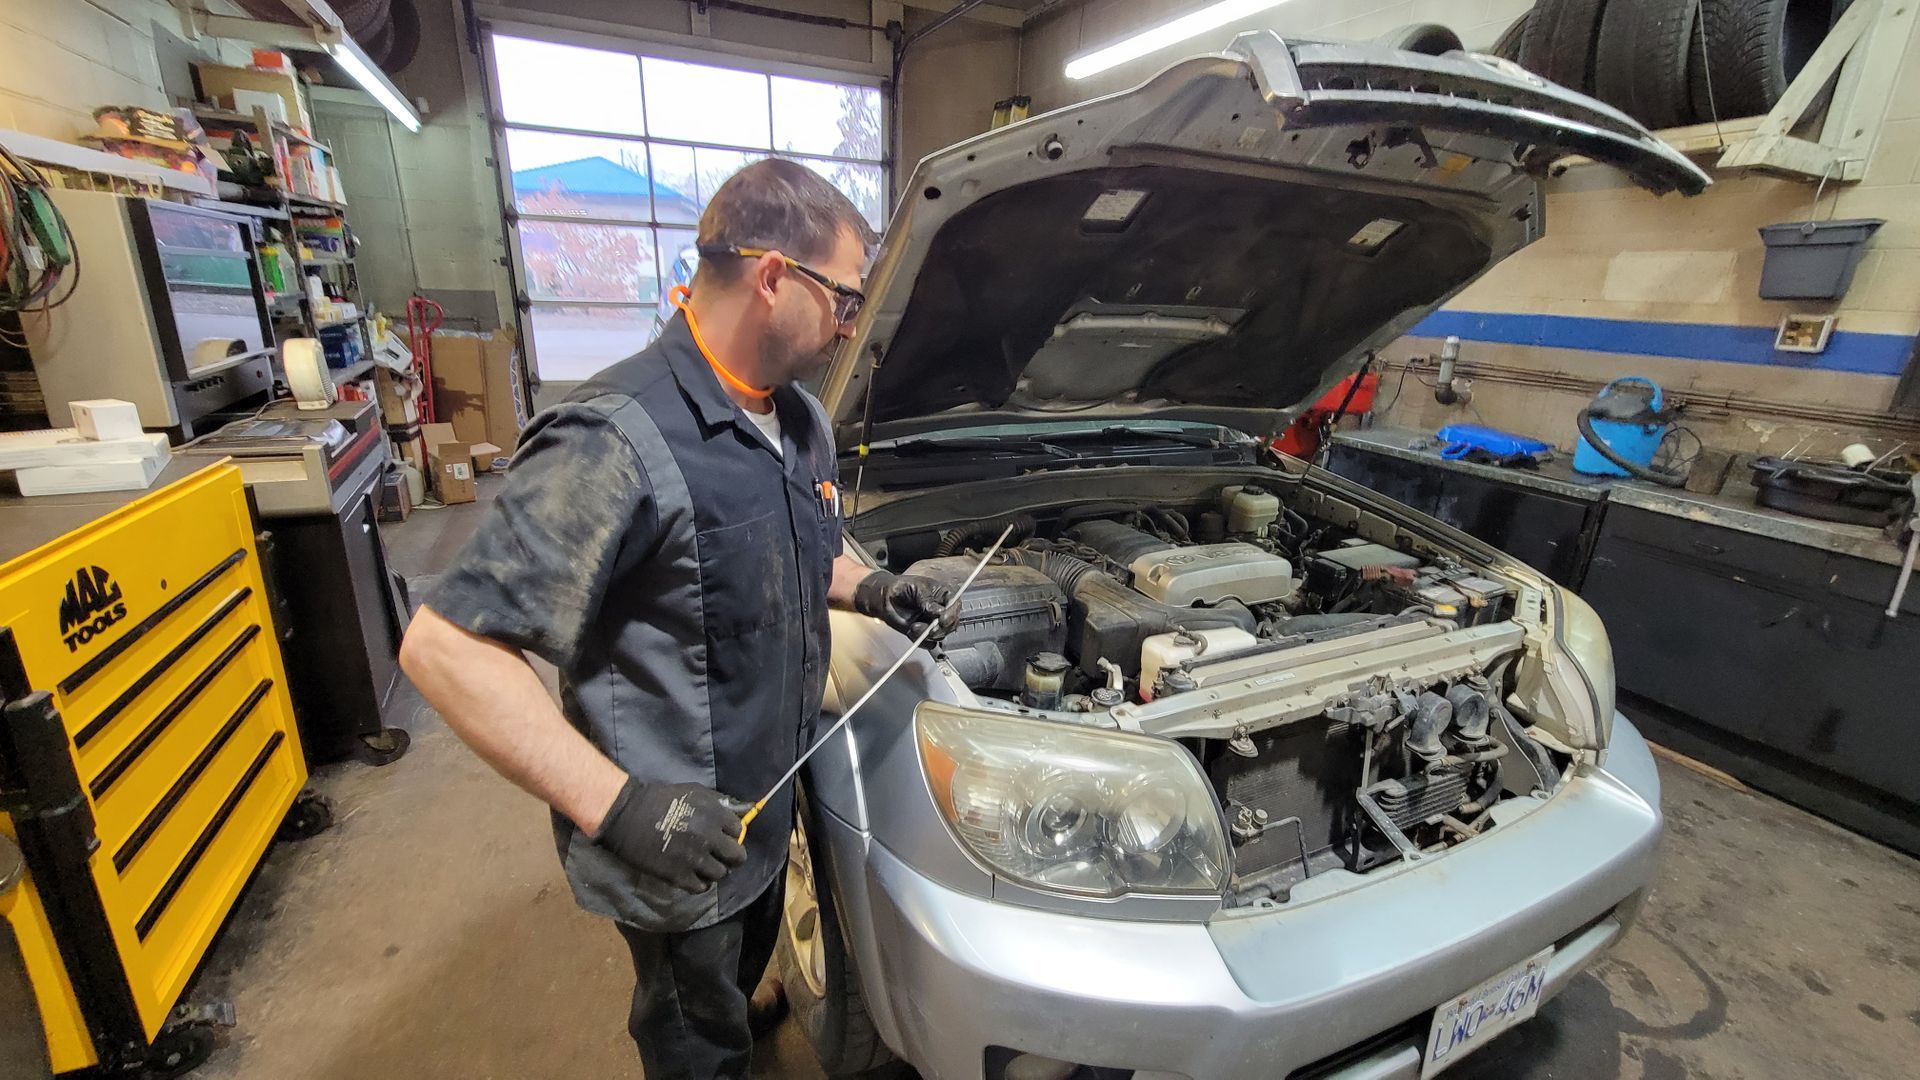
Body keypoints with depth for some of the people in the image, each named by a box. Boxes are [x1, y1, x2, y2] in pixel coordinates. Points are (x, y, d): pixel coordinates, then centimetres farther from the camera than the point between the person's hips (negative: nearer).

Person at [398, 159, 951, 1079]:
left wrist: (867, 588, -3)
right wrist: (615, 805, -33)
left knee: (737, 993, 34)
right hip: (679, 853, -7)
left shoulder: (801, 423, 0)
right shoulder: (617, 443, -29)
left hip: (770, 806, 8)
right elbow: (444, 645, -27)